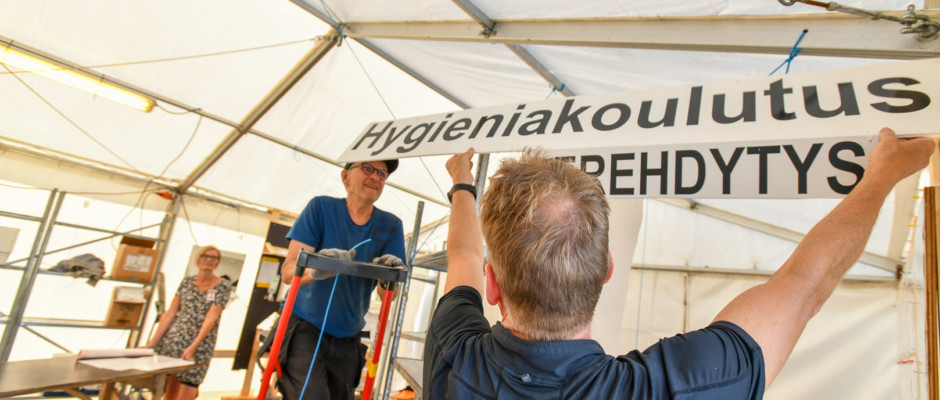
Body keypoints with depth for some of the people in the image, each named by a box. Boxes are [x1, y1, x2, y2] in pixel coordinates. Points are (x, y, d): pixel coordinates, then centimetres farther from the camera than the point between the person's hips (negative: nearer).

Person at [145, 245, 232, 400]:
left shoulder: (223, 286, -2)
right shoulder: (187, 281, 9)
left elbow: (211, 318, -10)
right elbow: (170, 313, 8)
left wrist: (193, 347, -17)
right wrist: (153, 342, 2)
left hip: (200, 345, -3)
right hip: (173, 339, 3)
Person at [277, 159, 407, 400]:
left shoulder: (391, 226, -3)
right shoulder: (321, 207, -8)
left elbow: (387, 294, -10)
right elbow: (288, 271, -16)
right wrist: (315, 270, -38)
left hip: (348, 339, 3)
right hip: (304, 328, -3)